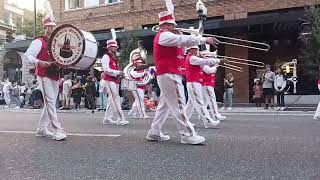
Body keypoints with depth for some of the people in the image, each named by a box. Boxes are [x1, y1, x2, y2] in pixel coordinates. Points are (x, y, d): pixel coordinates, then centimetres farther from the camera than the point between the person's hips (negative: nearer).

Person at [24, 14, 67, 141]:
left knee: (50, 103, 10)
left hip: (55, 76, 7)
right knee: (50, 102, -12)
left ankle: (41, 129, 21)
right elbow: (27, 56, -10)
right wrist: (39, 62, -26)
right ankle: (57, 131, -14)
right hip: (44, 76, -7)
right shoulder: (39, 42, -2)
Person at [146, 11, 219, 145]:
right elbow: (184, 40, -20)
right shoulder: (163, 36, -10)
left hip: (169, 75, 11)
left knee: (164, 105, 13)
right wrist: (204, 40, -21)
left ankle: (154, 133, 18)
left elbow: (181, 43, 21)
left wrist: (179, 36, 3)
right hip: (169, 75, -11)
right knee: (178, 105, -10)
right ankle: (188, 134, -7)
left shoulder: (165, 37, 22)